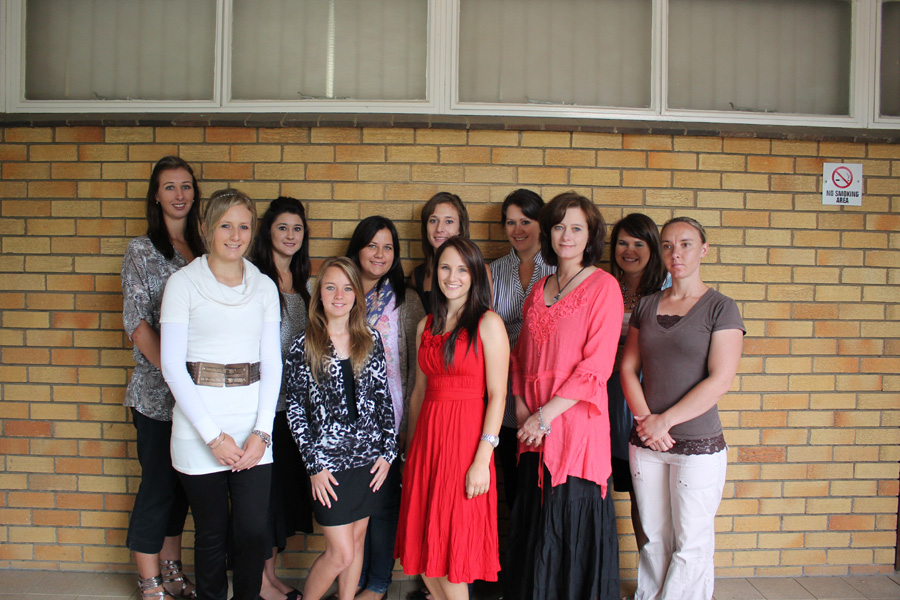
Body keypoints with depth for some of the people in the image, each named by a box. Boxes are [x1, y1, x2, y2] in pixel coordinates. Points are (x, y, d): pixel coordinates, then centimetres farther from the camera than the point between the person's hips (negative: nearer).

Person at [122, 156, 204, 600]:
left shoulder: (198, 250, 11)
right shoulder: (142, 250, -5)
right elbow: (136, 322, -11)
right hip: (157, 390, -5)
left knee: (180, 483, 15)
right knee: (157, 484, 2)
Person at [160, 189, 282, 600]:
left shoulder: (264, 286, 8)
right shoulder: (183, 283, -1)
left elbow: (272, 362, 6)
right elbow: (172, 365, -6)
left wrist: (261, 432, -5)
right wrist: (213, 435, -10)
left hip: (254, 423, 2)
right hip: (199, 425, -2)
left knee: (254, 531, -1)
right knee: (212, 533, 6)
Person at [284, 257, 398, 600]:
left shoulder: (371, 340, 4)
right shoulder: (303, 347, -5)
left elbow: (384, 398, 7)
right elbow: (295, 410, -4)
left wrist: (388, 452, 2)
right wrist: (314, 465, -8)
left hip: (369, 457, 3)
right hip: (330, 461, -3)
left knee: (357, 539, 14)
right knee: (341, 553, 0)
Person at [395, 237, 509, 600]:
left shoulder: (488, 324, -6)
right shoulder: (427, 326, 12)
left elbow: (497, 396, -10)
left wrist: (482, 459, -16)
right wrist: (412, 449, 14)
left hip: (466, 436, -5)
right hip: (427, 437, 6)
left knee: (451, 547, 1)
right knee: (423, 544, 10)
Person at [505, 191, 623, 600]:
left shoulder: (603, 286, -5)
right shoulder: (539, 290, 14)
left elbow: (597, 365, -12)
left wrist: (548, 413, -13)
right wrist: (521, 404, 2)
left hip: (576, 417, -6)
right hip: (535, 425, 6)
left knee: (573, 521, 2)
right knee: (534, 519, 12)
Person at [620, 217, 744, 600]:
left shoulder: (720, 308, -6)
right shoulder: (646, 306, 9)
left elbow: (720, 381, -13)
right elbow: (628, 367, 7)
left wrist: (665, 421, -14)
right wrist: (644, 418, -8)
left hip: (697, 444, -4)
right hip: (645, 442, 4)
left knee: (691, 546, 5)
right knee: (654, 539, 14)